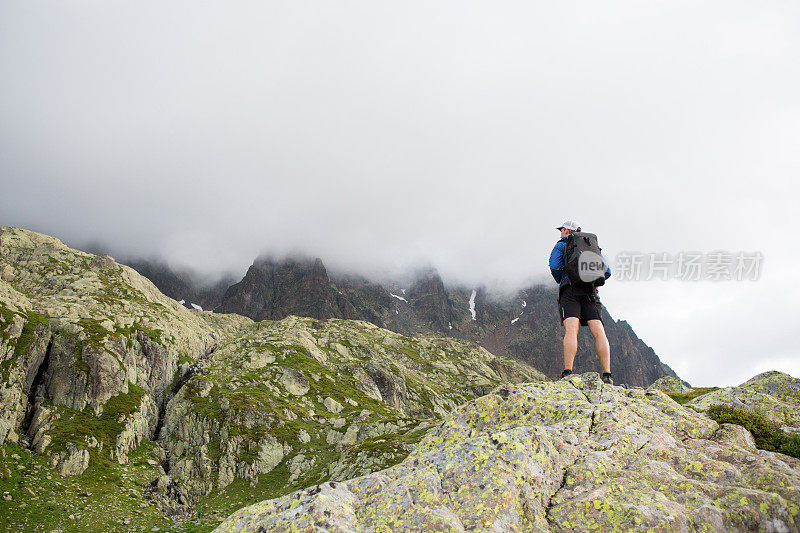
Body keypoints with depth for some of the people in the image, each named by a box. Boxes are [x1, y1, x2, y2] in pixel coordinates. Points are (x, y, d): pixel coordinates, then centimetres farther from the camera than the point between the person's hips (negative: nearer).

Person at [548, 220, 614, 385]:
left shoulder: (561, 245, 16)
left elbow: (554, 267, 0)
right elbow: (607, 271, 19)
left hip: (570, 290, -3)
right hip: (590, 292, 3)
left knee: (571, 330, -19)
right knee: (598, 332, -8)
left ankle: (568, 372, -33)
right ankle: (607, 375, -20)